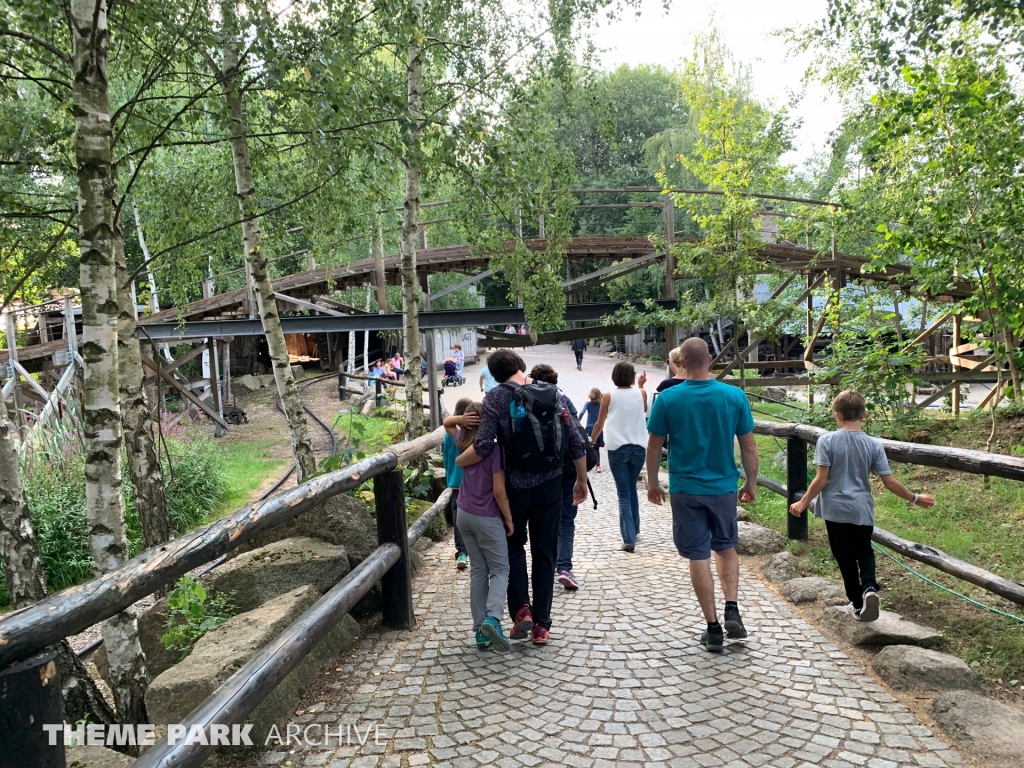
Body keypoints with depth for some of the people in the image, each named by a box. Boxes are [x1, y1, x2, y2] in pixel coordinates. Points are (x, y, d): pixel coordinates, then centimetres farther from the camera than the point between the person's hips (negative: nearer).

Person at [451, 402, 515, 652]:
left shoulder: (464, 444, 0)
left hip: (464, 514, 6)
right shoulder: (494, 449, -17)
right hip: (487, 518, -6)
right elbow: (499, 491, -18)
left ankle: (481, 631, 11)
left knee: (478, 571, 11)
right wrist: (509, 519, -7)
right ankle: (492, 619, -18)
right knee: (500, 570, 4)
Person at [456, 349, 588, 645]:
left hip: (515, 484, -2)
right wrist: (582, 480, 12)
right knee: (544, 552, 12)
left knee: (514, 545, 20)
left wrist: (458, 462, -1)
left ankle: (521, 609, 7)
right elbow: (575, 440, 1)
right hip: (549, 483, 2)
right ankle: (541, 625, 17)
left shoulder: (495, 397, -8)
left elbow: (484, 446, -19)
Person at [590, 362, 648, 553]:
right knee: (632, 489, 22)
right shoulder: (640, 394, 1)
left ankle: (629, 539, -8)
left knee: (624, 494, -1)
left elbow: (599, 425, 2)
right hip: (639, 448, 3)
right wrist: (640, 386, 28)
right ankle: (634, 528, 35)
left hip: (617, 449, -3)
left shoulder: (608, 396, -4)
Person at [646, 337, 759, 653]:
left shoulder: (667, 399, -9)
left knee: (698, 557, 7)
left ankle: (713, 629, 12)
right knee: (727, 548, 22)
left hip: (685, 490, -1)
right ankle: (732, 610, 9)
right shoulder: (735, 396, -7)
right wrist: (751, 483, 13)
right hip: (723, 487, 2)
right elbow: (748, 446, -1)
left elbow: (654, 445, -3)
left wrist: (653, 483, 10)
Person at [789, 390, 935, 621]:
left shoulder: (827, 441, -11)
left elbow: (821, 480, -13)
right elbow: (889, 482, -2)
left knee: (846, 557, 13)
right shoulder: (874, 444, -4)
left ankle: (857, 604, 23)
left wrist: (803, 503, 0)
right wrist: (915, 498, 13)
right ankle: (869, 588, -4)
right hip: (863, 510, 2)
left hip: (836, 510, -2)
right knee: (864, 552, 22)